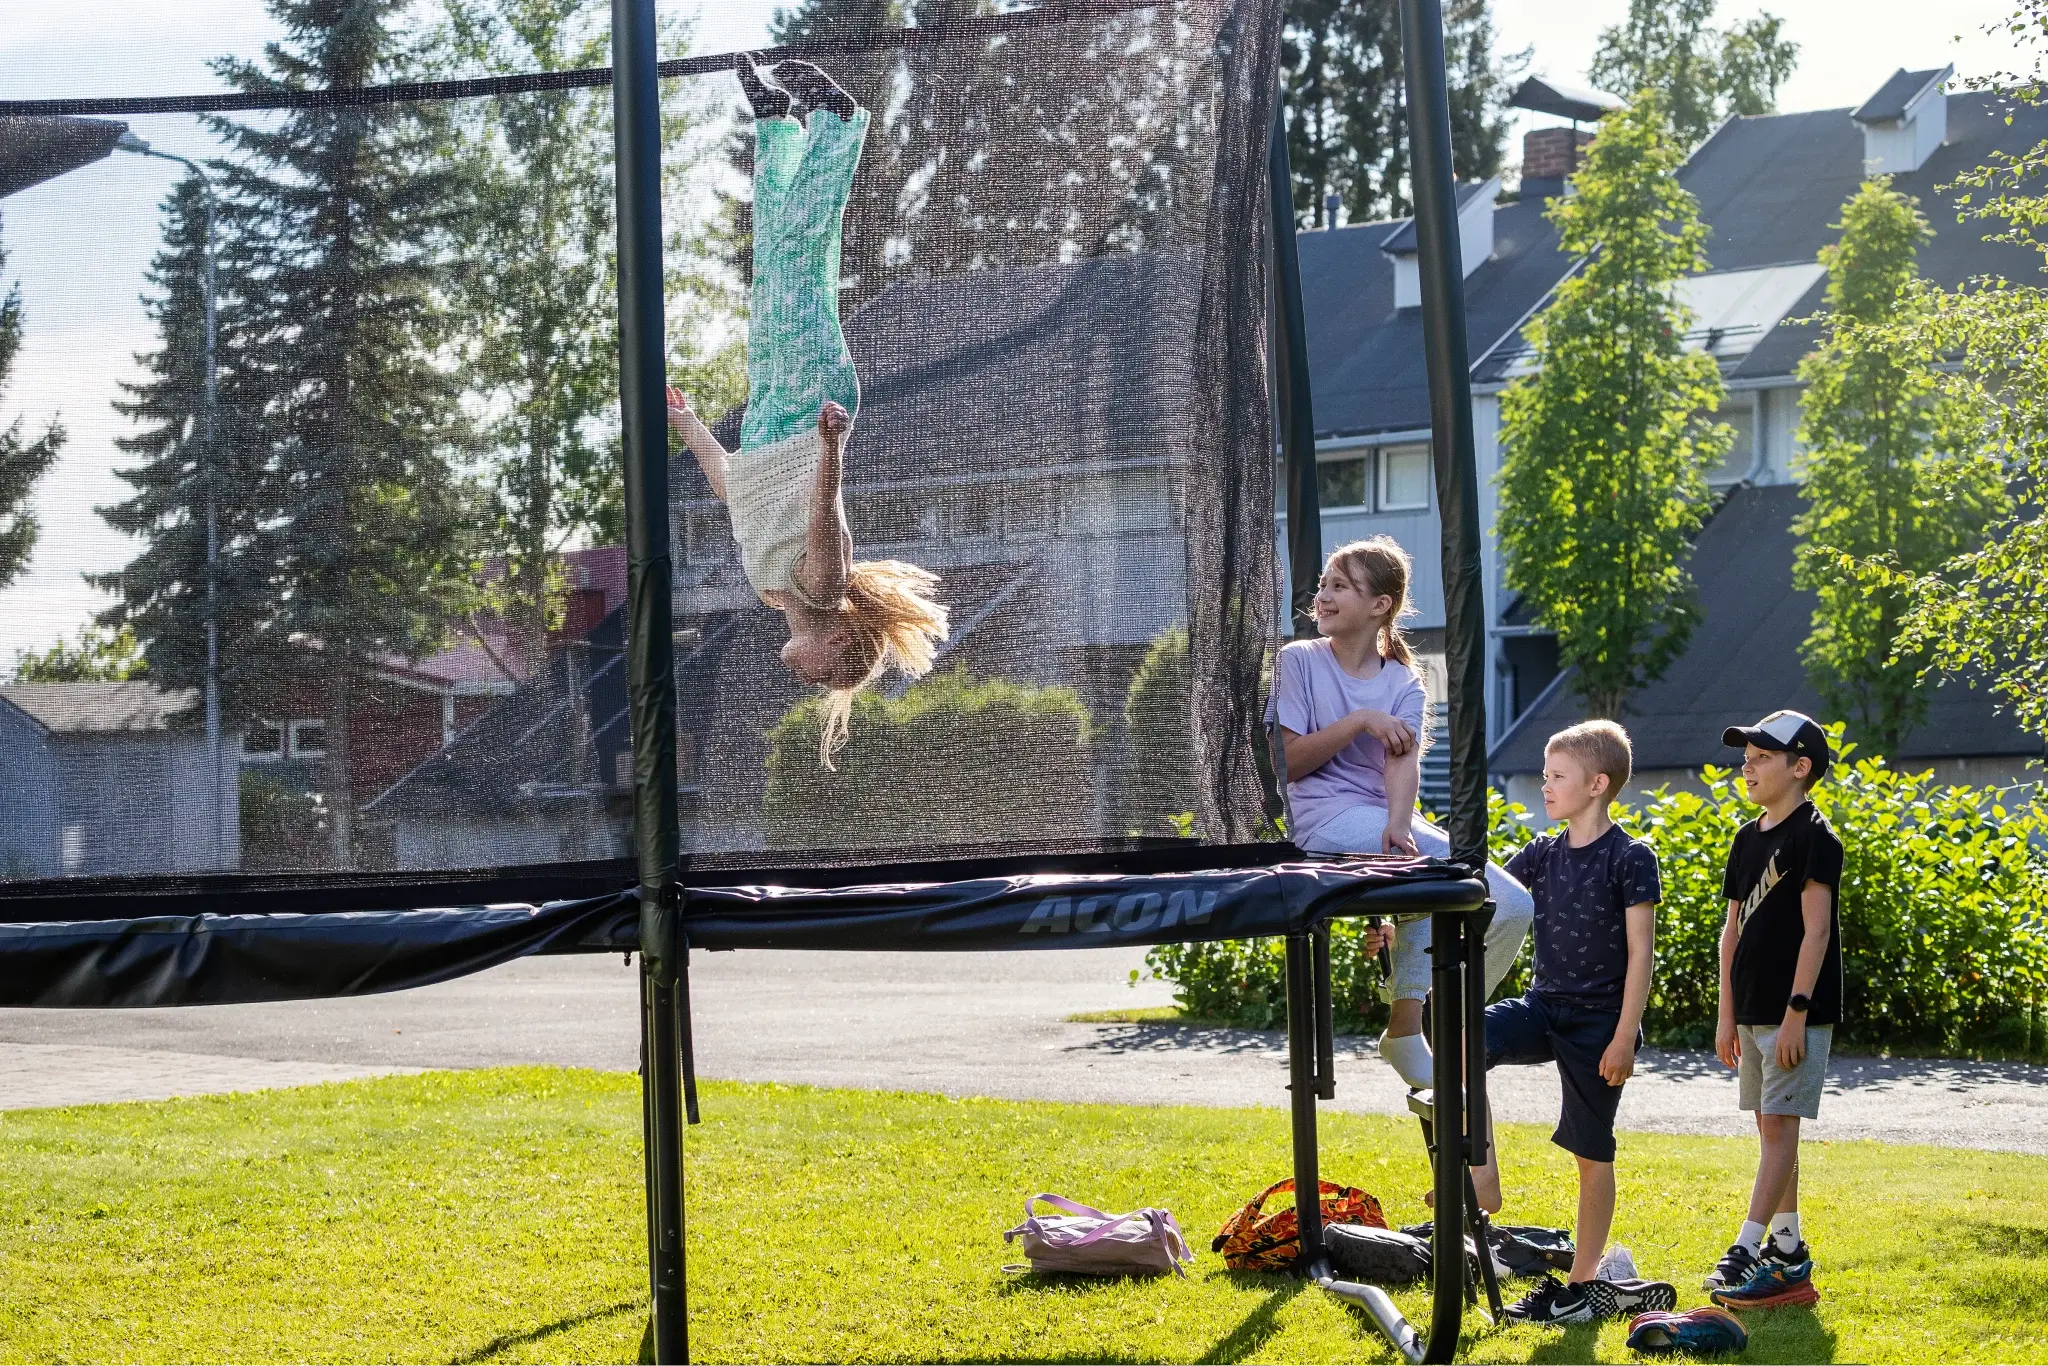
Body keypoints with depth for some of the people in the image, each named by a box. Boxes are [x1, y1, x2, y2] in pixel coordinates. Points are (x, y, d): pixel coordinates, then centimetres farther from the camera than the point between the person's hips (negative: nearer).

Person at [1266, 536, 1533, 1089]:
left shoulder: (1403, 683, 13)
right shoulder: (1298, 661, 6)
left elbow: (1403, 761, -6)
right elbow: (1288, 762, -3)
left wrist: (1399, 822, -25)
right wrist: (1360, 721, -11)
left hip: (1385, 819, 4)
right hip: (1321, 820, -4)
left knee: (1514, 907, -13)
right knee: (1432, 862, -31)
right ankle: (1407, 1029, -18)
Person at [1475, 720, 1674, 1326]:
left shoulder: (1630, 859, -10)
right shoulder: (1542, 854, 7)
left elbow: (1641, 953, -12)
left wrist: (1625, 1038, -16)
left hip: (1599, 1022, -5)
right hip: (1544, 1007, 5)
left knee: (1593, 1155, 4)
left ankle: (1586, 1282, 15)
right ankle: (1483, 1176, -15)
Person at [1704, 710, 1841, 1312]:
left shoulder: (1814, 837, -10)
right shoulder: (1748, 840, 13)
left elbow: (1816, 929, -15)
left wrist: (1796, 1011, -19)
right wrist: (1727, 1014, 14)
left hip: (1798, 1013, -8)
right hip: (1755, 1012, 8)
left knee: (1779, 1126, -9)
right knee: (1770, 1127, 11)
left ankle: (1748, 1250, -13)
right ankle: (1788, 1254, 18)